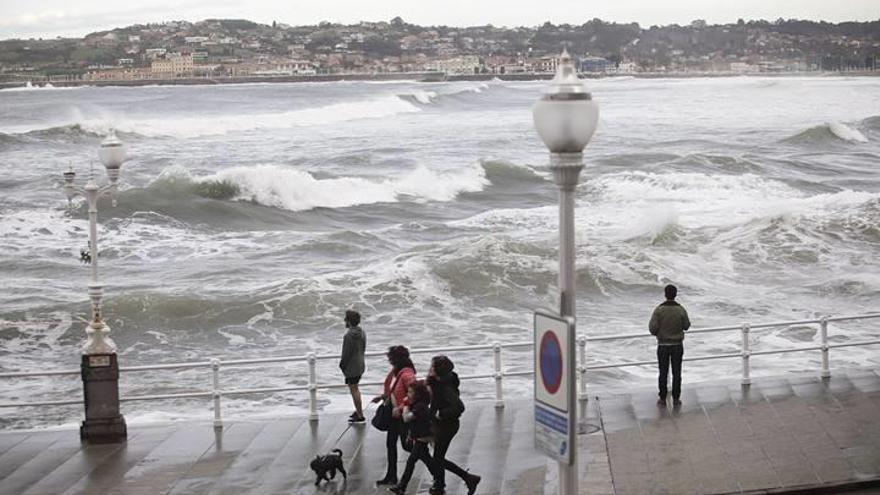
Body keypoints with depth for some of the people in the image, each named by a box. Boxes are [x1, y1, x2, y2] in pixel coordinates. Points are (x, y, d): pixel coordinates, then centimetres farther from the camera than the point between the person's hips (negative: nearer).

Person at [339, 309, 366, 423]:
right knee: (355, 389, 23)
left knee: (354, 390, -1)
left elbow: (347, 353, -21)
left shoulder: (349, 335, -23)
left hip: (351, 367, -9)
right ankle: (358, 411, 33)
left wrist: (342, 365, -7)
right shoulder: (362, 333, 5)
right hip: (360, 365, 9)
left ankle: (360, 416, 3)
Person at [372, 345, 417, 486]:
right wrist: (382, 396, 6)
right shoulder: (395, 372, 2)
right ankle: (391, 476, 21)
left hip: (404, 415, -9)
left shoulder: (407, 374, -26)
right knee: (390, 443, 12)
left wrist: (400, 408, -28)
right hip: (394, 413, 9)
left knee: (406, 445, 2)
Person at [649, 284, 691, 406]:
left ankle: (662, 398, 12)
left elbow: (652, 328, -15)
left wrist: (657, 334, 7)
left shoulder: (659, 310, -12)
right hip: (677, 345, 1)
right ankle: (676, 398, 10)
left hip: (663, 345, 0)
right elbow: (686, 326, 1)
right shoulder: (681, 310, -9)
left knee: (663, 373, 8)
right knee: (676, 373, 8)